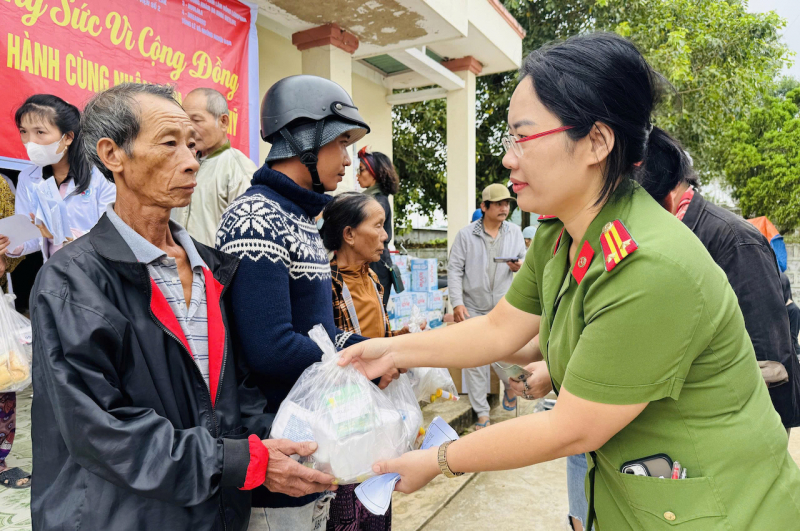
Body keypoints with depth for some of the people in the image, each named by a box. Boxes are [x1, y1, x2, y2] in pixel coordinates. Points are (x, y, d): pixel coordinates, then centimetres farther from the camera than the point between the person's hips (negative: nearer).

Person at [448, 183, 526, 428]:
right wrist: (457, 303, -13)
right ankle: (482, 413, 19)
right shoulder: (466, 234, -3)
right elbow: (455, 270, -4)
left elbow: (525, 261, 13)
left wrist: (520, 266, -11)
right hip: (473, 309, -1)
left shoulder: (515, 233, 6)